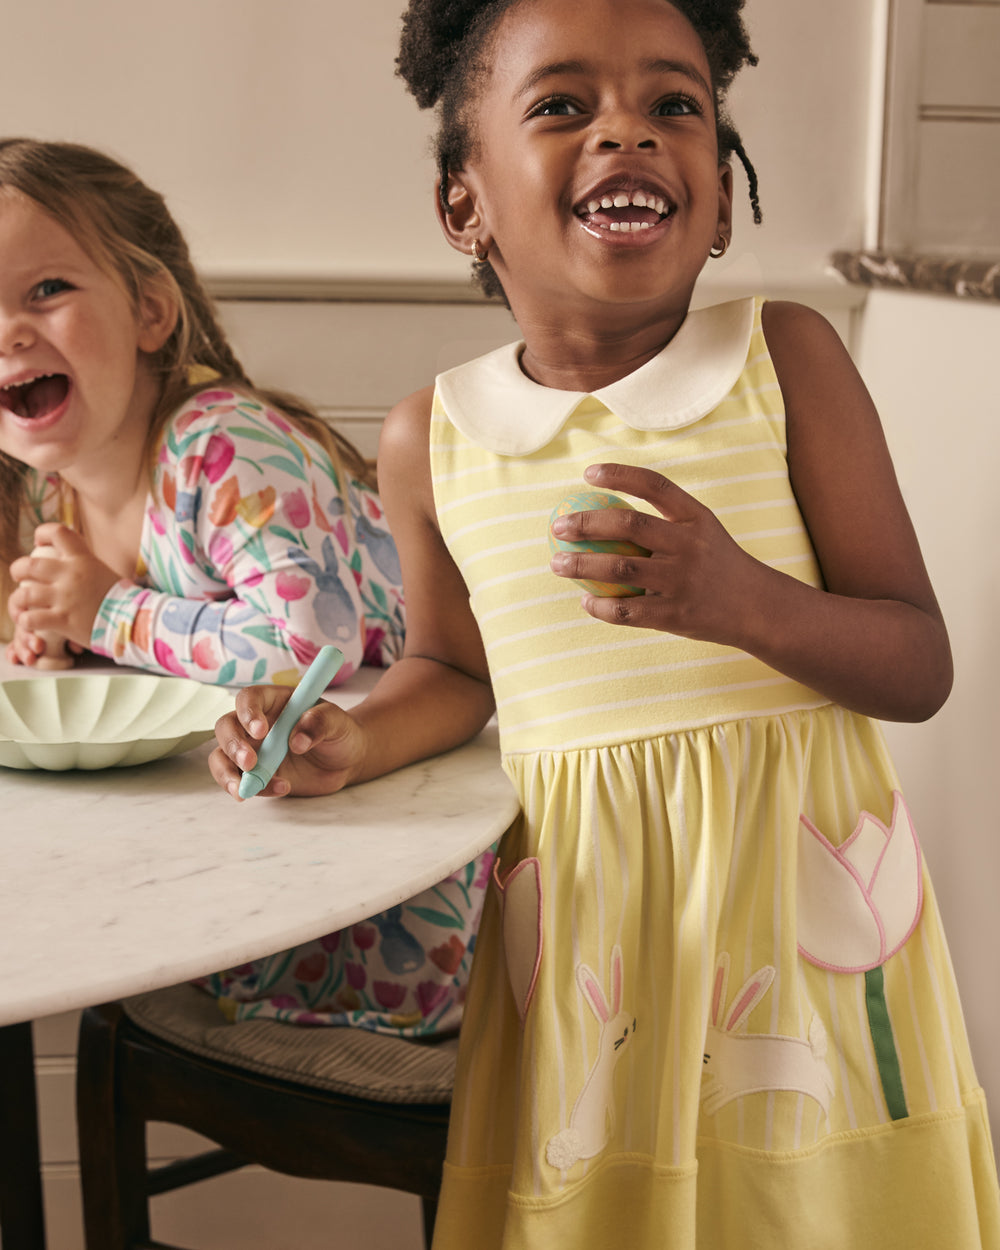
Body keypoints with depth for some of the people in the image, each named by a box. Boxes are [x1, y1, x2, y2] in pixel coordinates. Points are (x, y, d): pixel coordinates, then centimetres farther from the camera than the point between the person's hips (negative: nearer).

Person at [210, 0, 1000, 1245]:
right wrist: (350, 745, -4)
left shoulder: (785, 358, -7)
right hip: (584, 908, 1)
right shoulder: (432, 440, -2)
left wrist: (745, 601, -24)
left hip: (803, 874, -1)